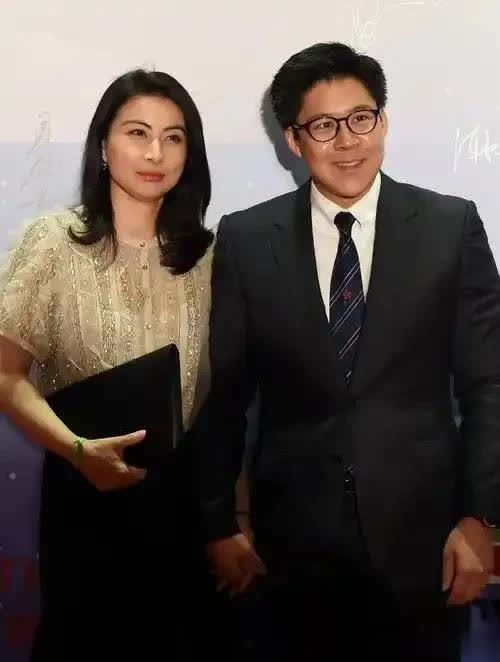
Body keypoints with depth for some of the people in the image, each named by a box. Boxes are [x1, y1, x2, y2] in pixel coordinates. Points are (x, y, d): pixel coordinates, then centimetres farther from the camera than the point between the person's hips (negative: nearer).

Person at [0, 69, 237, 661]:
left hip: (186, 492, 3)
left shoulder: (204, 252, 3)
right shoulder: (54, 242, -8)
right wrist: (77, 450, -26)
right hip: (87, 490, -3)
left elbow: (219, 383, 9)